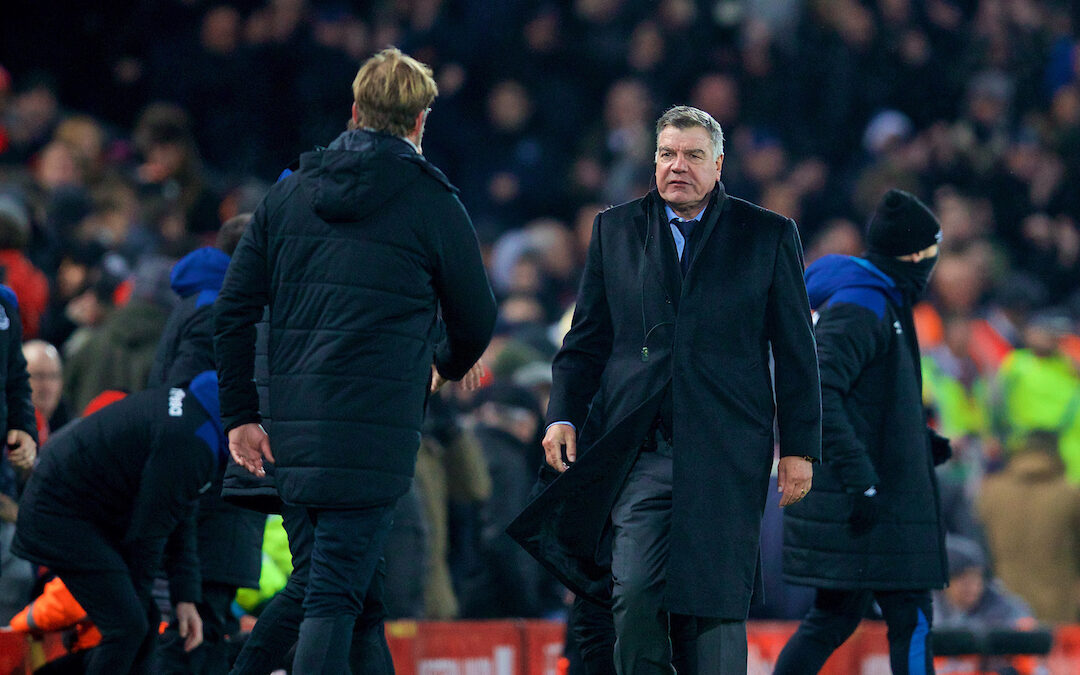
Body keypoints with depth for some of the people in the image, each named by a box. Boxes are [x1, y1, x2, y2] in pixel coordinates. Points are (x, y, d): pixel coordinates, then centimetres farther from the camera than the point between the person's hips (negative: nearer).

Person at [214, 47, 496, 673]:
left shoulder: (289, 193, 11)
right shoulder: (431, 202, -2)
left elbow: (235, 310, 8)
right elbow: (476, 320, 7)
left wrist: (241, 413, 12)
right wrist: (446, 365, 29)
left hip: (294, 429, 5)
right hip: (376, 427, -5)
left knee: (351, 582, 17)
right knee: (336, 594, -10)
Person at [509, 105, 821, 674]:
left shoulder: (769, 236, 7)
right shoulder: (615, 230, 13)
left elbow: (796, 351, 7)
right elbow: (587, 338, 16)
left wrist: (799, 448, 2)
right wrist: (563, 415, 2)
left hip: (726, 452, -1)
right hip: (637, 451, 1)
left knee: (720, 603, -3)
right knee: (633, 597, -9)